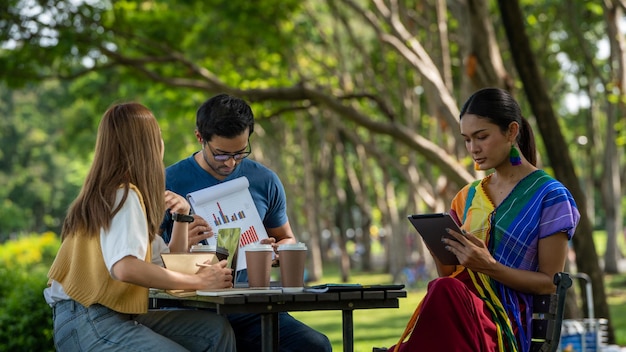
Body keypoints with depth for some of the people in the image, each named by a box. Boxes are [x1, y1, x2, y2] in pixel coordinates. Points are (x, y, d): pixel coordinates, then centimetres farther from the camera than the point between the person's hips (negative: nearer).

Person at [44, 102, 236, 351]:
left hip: (117, 316, 10)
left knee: (217, 329, -4)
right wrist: (198, 281, -20)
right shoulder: (123, 195, -10)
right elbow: (125, 268, -28)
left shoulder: (128, 192, 19)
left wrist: (182, 216, 12)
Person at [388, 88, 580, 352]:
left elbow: (550, 283, -1)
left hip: (505, 322, -4)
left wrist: (490, 266, -14)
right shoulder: (468, 197, 20)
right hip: (461, 309, 4)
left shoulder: (550, 196, 2)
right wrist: (439, 251, 0)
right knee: (442, 290, -34)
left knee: (444, 291, -36)